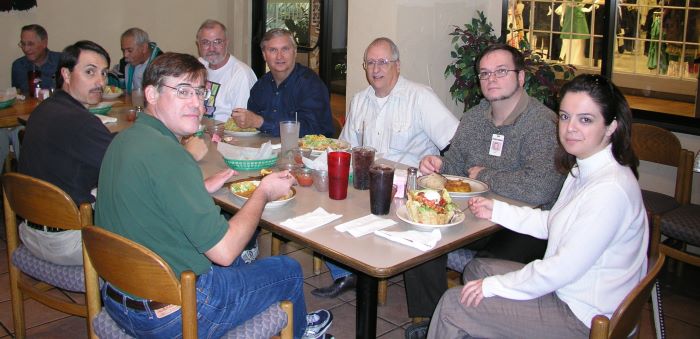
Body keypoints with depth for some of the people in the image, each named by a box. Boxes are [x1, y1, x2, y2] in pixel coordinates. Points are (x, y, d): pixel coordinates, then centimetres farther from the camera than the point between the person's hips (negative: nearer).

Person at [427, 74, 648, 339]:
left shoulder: (610, 188, -26)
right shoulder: (583, 169, 5)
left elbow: (566, 267, -26)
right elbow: (552, 224, 15)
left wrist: (495, 285, -17)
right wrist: (497, 210, 8)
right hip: (566, 289, 10)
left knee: (453, 305, -8)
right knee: (475, 269, 20)